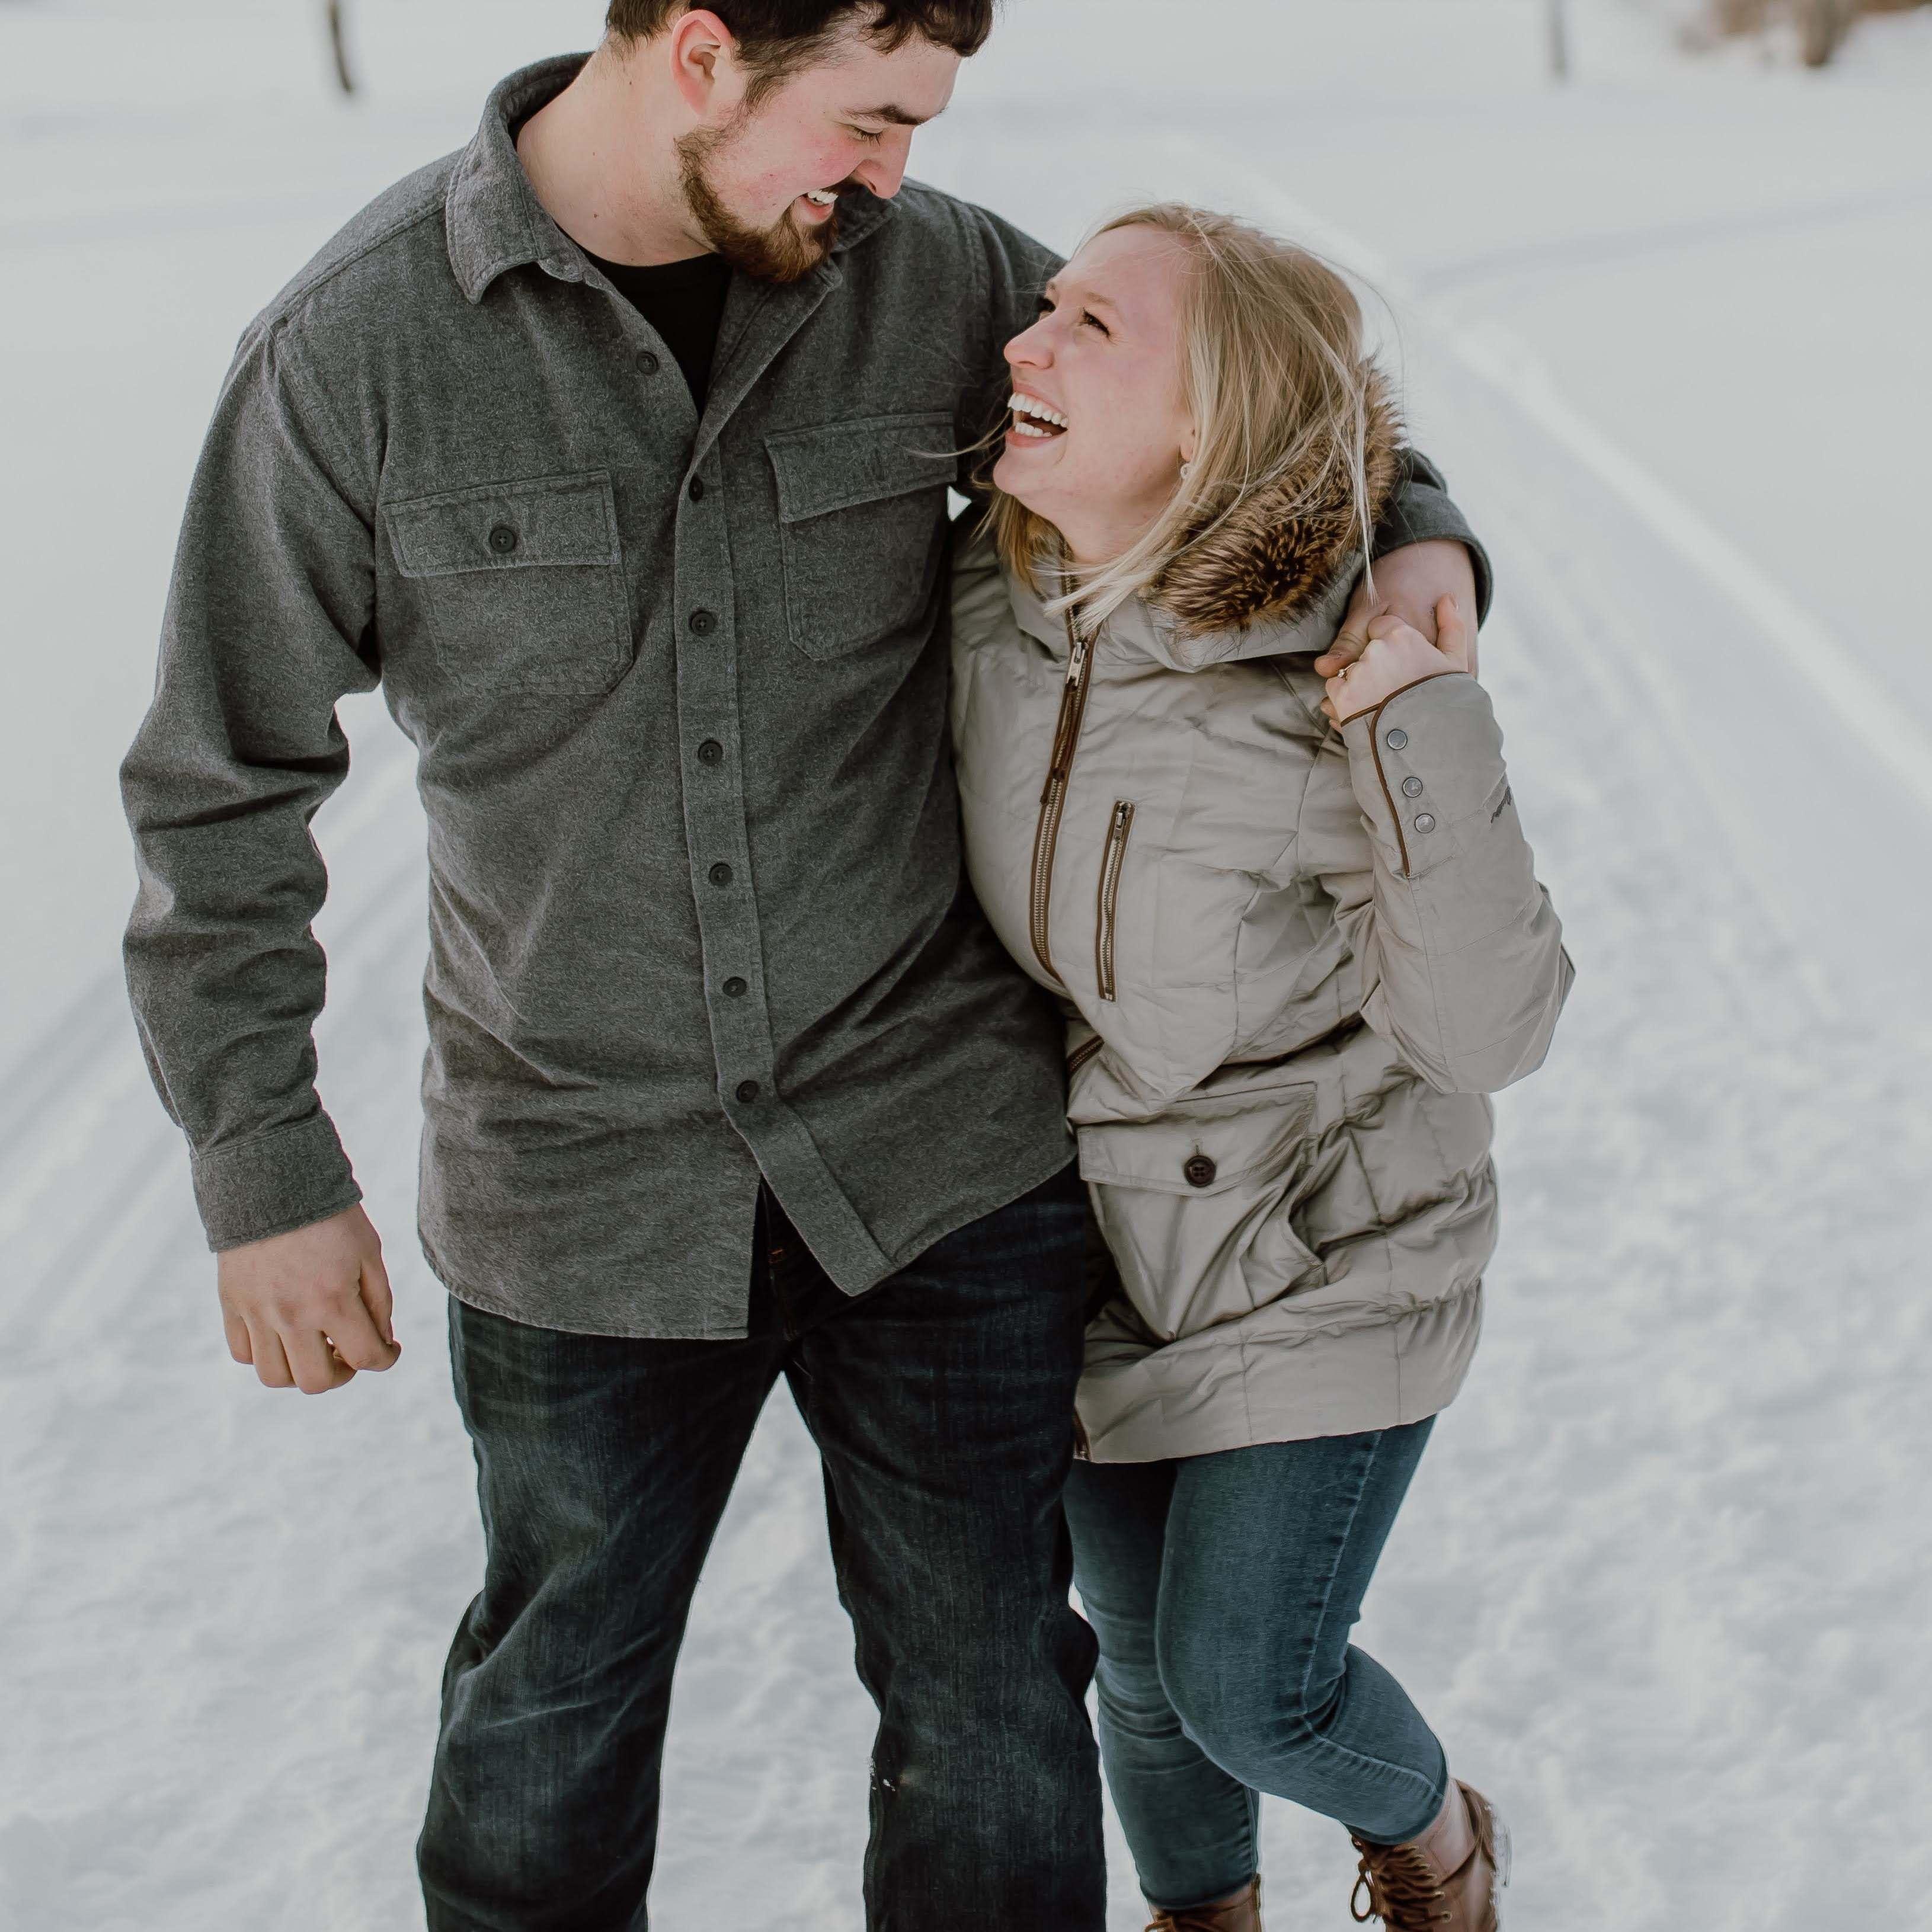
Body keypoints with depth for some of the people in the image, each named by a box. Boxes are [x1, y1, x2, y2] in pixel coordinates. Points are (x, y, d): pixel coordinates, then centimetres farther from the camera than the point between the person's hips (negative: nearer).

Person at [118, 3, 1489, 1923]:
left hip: (933, 1138, 2)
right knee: (555, 1718, 18)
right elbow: (226, 793, -2)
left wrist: (1415, 539, -7)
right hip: (580, 1178, -1)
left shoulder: (936, 279, -4)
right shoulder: (352, 350, -11)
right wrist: (268, 1173, -2)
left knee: (992, 1723, 11)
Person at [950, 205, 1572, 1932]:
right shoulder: (991, 606, -13)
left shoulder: (1329, 704, -28)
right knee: (1146, 1662, 16)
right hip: (1103, 1239, 4)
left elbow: (1493, 1026, -25)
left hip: (1331, 1252, -4)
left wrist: (1424, 737, -36)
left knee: (1250, 1687, -1)